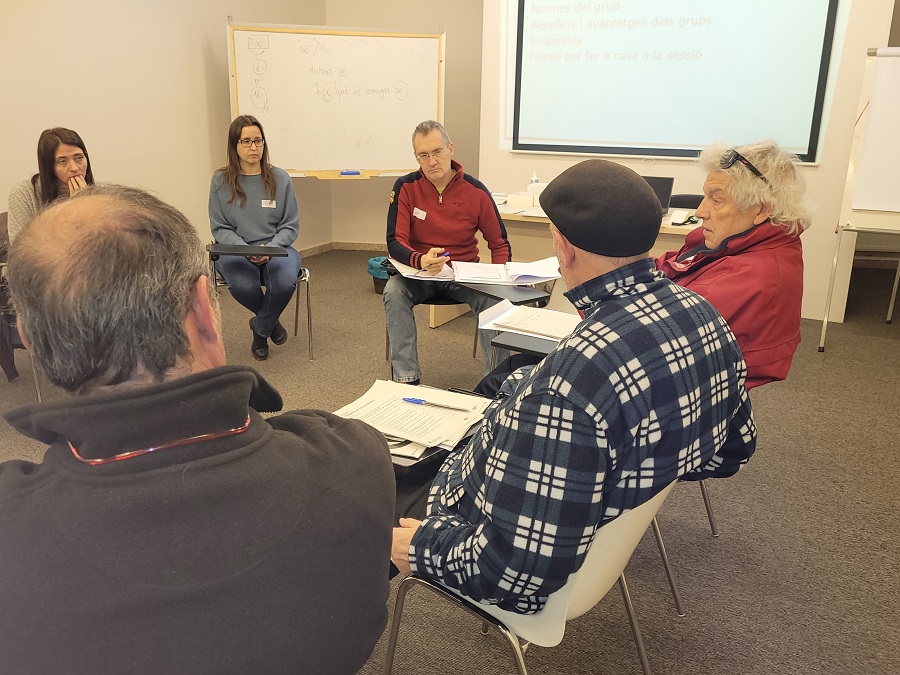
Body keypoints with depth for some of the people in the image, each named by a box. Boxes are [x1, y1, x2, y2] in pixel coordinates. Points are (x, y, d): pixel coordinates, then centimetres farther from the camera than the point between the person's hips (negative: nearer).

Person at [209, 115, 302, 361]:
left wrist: (269, 249, -14)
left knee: (285, 282, -33)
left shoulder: (280, 178, 1)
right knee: (242, 285, -34)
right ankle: (270, 320, 5)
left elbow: (291, 226, 4)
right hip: (235, 249, 0)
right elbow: (219, 228, 3)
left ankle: (260, 328, 2)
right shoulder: (221, 180, 1)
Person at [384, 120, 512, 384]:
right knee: (393, 292, -31)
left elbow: (500, 244, 3)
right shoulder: (406, 187, -7)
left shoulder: (476, 191, -6)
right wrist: (421, 261, -35)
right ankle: (406, 379, -23)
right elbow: (395, 242, -13)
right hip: (419, 273, 0)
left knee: (494, 300, -29)